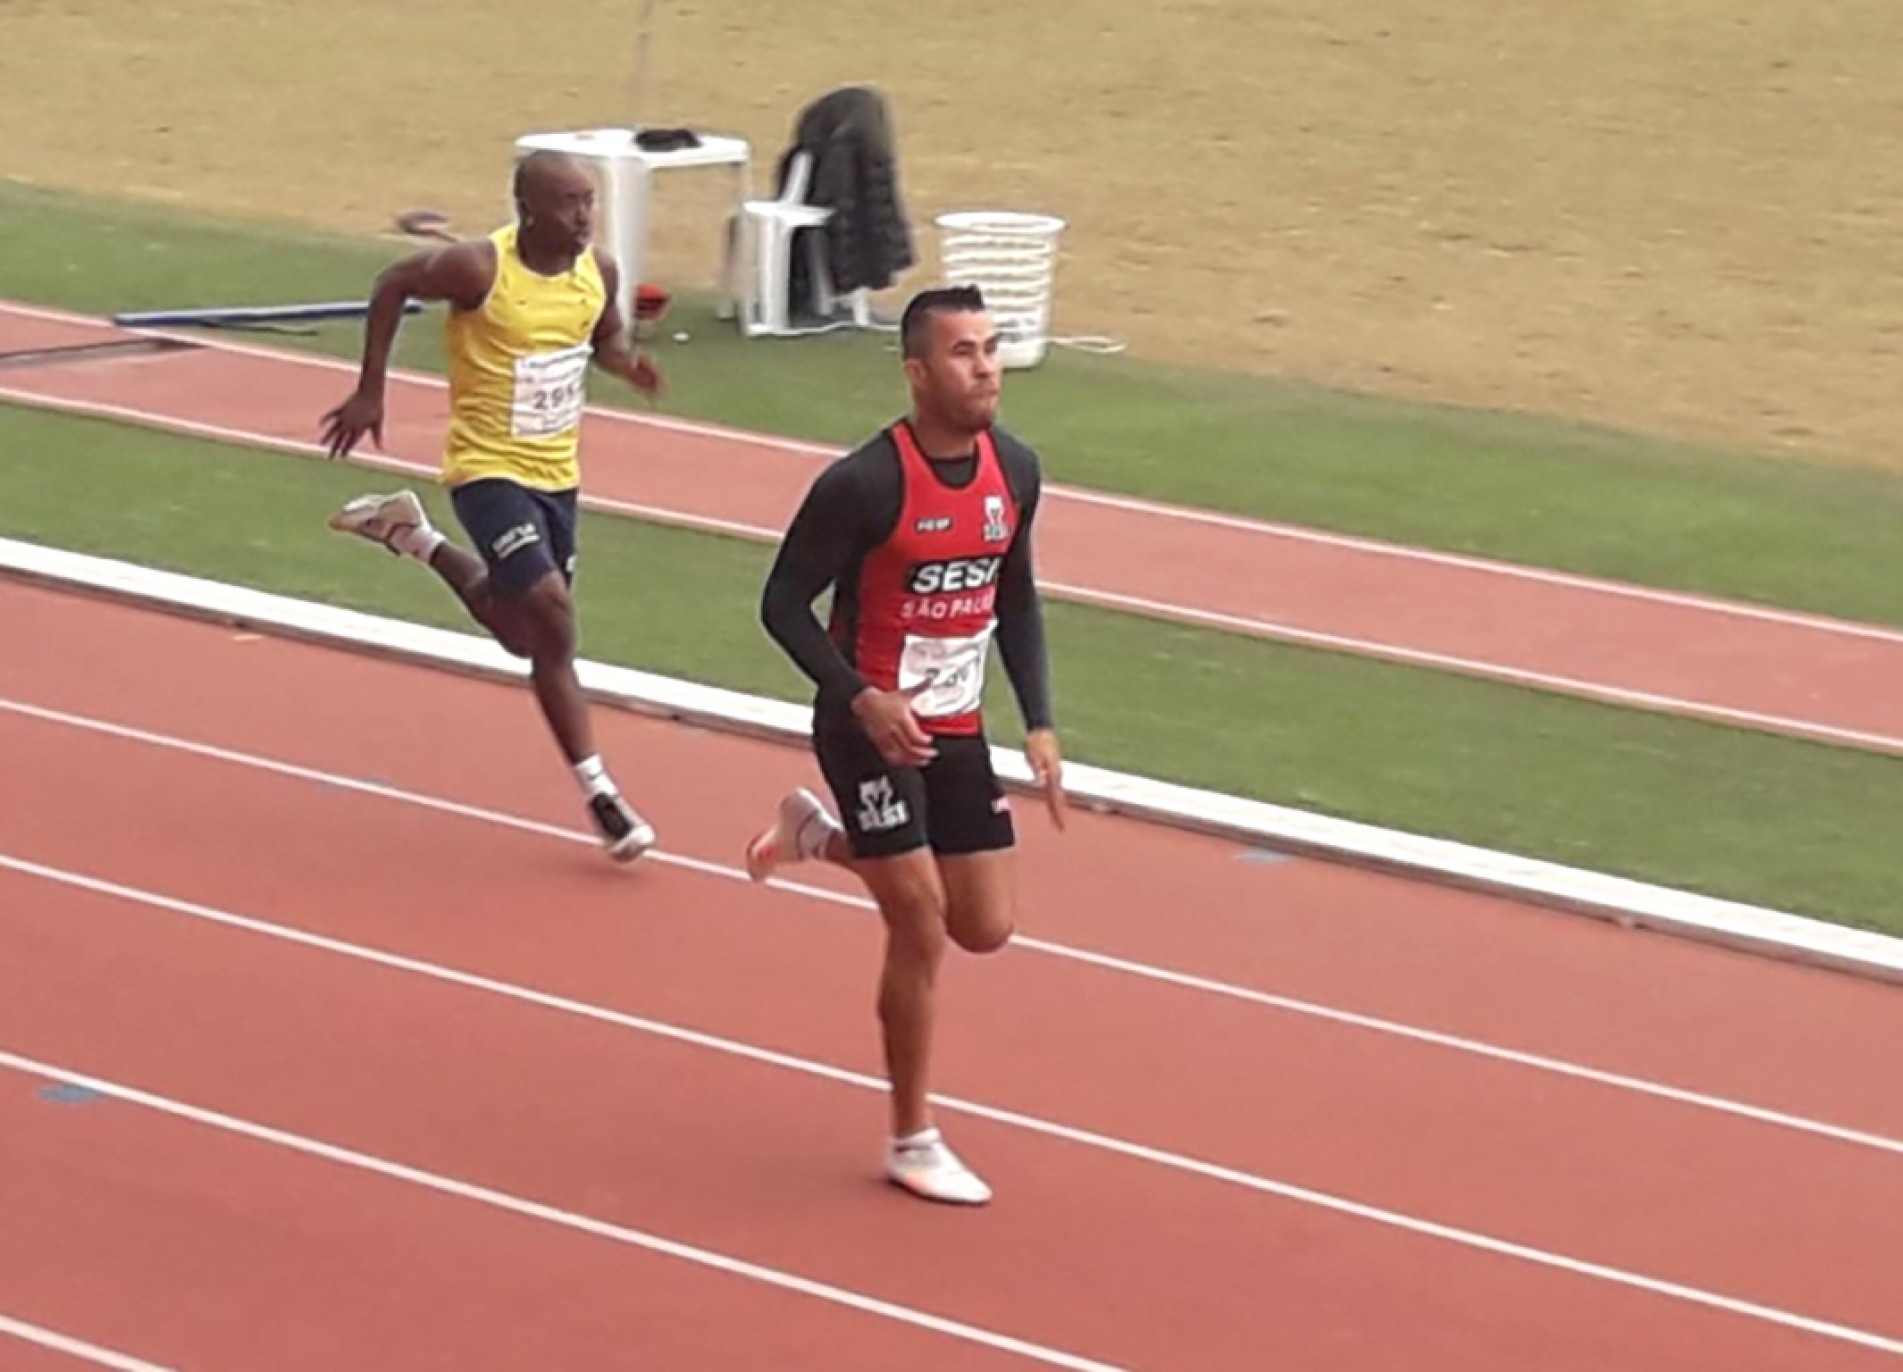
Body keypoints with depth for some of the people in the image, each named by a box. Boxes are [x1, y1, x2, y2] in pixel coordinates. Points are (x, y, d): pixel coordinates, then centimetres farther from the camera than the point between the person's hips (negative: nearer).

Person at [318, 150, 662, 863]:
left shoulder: (599, 270, -6)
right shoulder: (480, 269, -22)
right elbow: (392, 285, -6)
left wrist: (627, 363, -10)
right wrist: (370, 391, -4)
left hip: (556, 472, 7)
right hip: (488, 467, -6)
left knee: (526, 635, 19)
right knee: (550, 610, -20)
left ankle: (416, 539, 44)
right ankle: (598, 791, -11)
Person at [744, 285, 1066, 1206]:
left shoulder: (1015, 471, -2)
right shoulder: (864, 485, -22)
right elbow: (784, 604, -14)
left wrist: (1039, 723, 3)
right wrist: (863, 698, -26)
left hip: (957, 730, 6)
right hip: (872, 728, -6)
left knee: (986, 928, 7)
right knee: (921, 929, -5)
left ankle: (819, 836, 31)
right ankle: (912, 1142, 13)